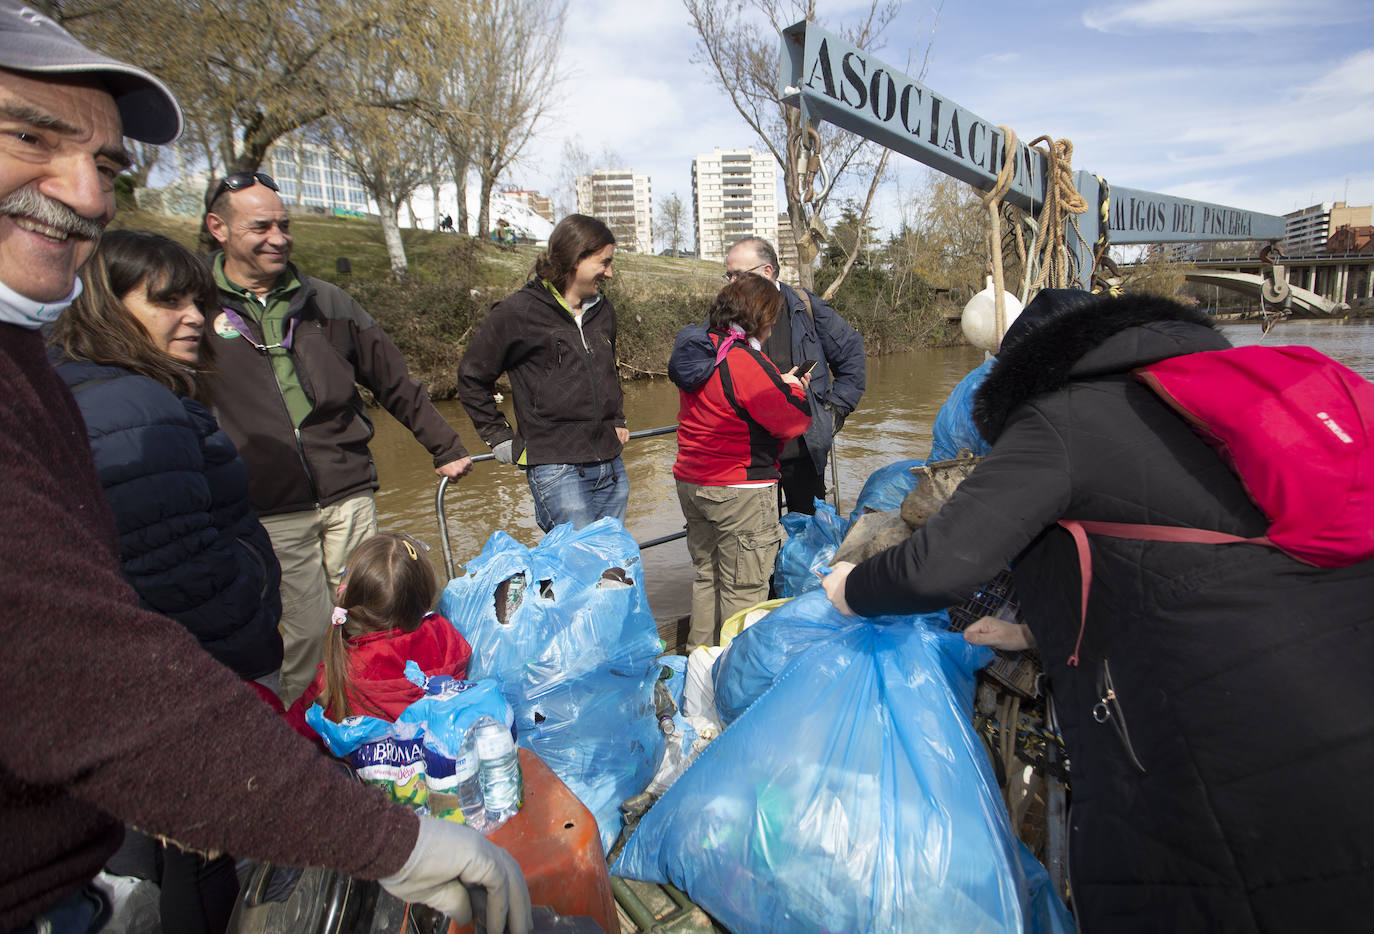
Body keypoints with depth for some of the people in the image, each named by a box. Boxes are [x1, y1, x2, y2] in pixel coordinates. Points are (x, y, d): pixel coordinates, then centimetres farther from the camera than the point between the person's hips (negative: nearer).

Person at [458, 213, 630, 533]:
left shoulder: (603, 310, 14)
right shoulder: (518, 312, -5)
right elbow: (472, 377, 4)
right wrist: (500, 437, 2)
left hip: (611, 468, 7)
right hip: (555, 469, -6)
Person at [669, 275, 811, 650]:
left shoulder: (699, 351, 6)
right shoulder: (745, 360, -21)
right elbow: (792, 420, -18)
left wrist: (777, 384, 9)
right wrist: (795, 389, 3)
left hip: (691, 484, 9)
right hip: (739, 491, -8)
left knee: (706, 575, 21)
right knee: (743, 588, 4)